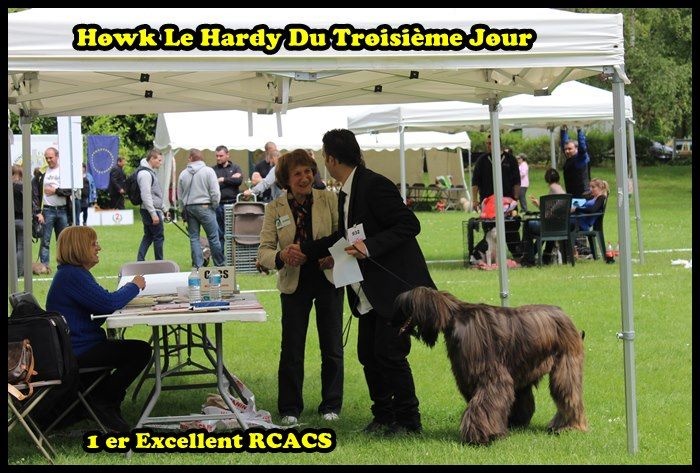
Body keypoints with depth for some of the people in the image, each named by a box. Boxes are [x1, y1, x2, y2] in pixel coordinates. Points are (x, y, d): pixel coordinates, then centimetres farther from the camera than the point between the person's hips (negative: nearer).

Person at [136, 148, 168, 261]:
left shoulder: (150, 172, 16)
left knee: (148, 237, 12)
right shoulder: (145, 174, -17)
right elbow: (146, 196, -23)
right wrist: (154, 214, -24)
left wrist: (162, 209, 23)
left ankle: (139, 261, 11)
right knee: (159, 237, -3)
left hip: (153, 210, 10)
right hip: (151, 210, -10)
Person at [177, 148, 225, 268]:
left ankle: (198, 265, 4)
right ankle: (220, 264, 5)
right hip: (205, 207, -4)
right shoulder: (208, 171, -5)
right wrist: (214, 206, 5)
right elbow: (215, 192, -9)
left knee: (194, 238, 7)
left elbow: (179, 196, 11)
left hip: (189, 207, 4)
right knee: (213, 237, 1)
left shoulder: (183, 174, 6)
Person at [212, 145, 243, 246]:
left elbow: (239, 180, -6)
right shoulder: (213, 170, 8)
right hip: (219, 204, 0)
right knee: (219, 233, 1)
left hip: (233, 203, 0)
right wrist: (231, 180, -6)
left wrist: (223, 180, -6)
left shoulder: (235, 167, 11)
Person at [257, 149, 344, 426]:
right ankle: (290, 408, 13)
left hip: (328, 279, 0)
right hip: (294, 283, 0)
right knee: (291, 348, 1)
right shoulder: (275, 208, -3)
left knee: (332, 347, 7)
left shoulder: (329, 200, -3)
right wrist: (281, 256, -29)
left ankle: (331, 406, 20)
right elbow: (264, 250, -7)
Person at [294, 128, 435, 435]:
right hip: (371, 292, 10)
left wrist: (370, 246, -27)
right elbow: (344, 238, 26)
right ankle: (383, 416, 21)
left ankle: (408, 420, 3)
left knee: (389, 353, -9)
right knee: (368, 353, 10)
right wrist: (306, 250, 29)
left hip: (396, 284, -9)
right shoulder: (346, 194, 12)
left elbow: (410, 225, -21)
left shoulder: (374, 185, -17)